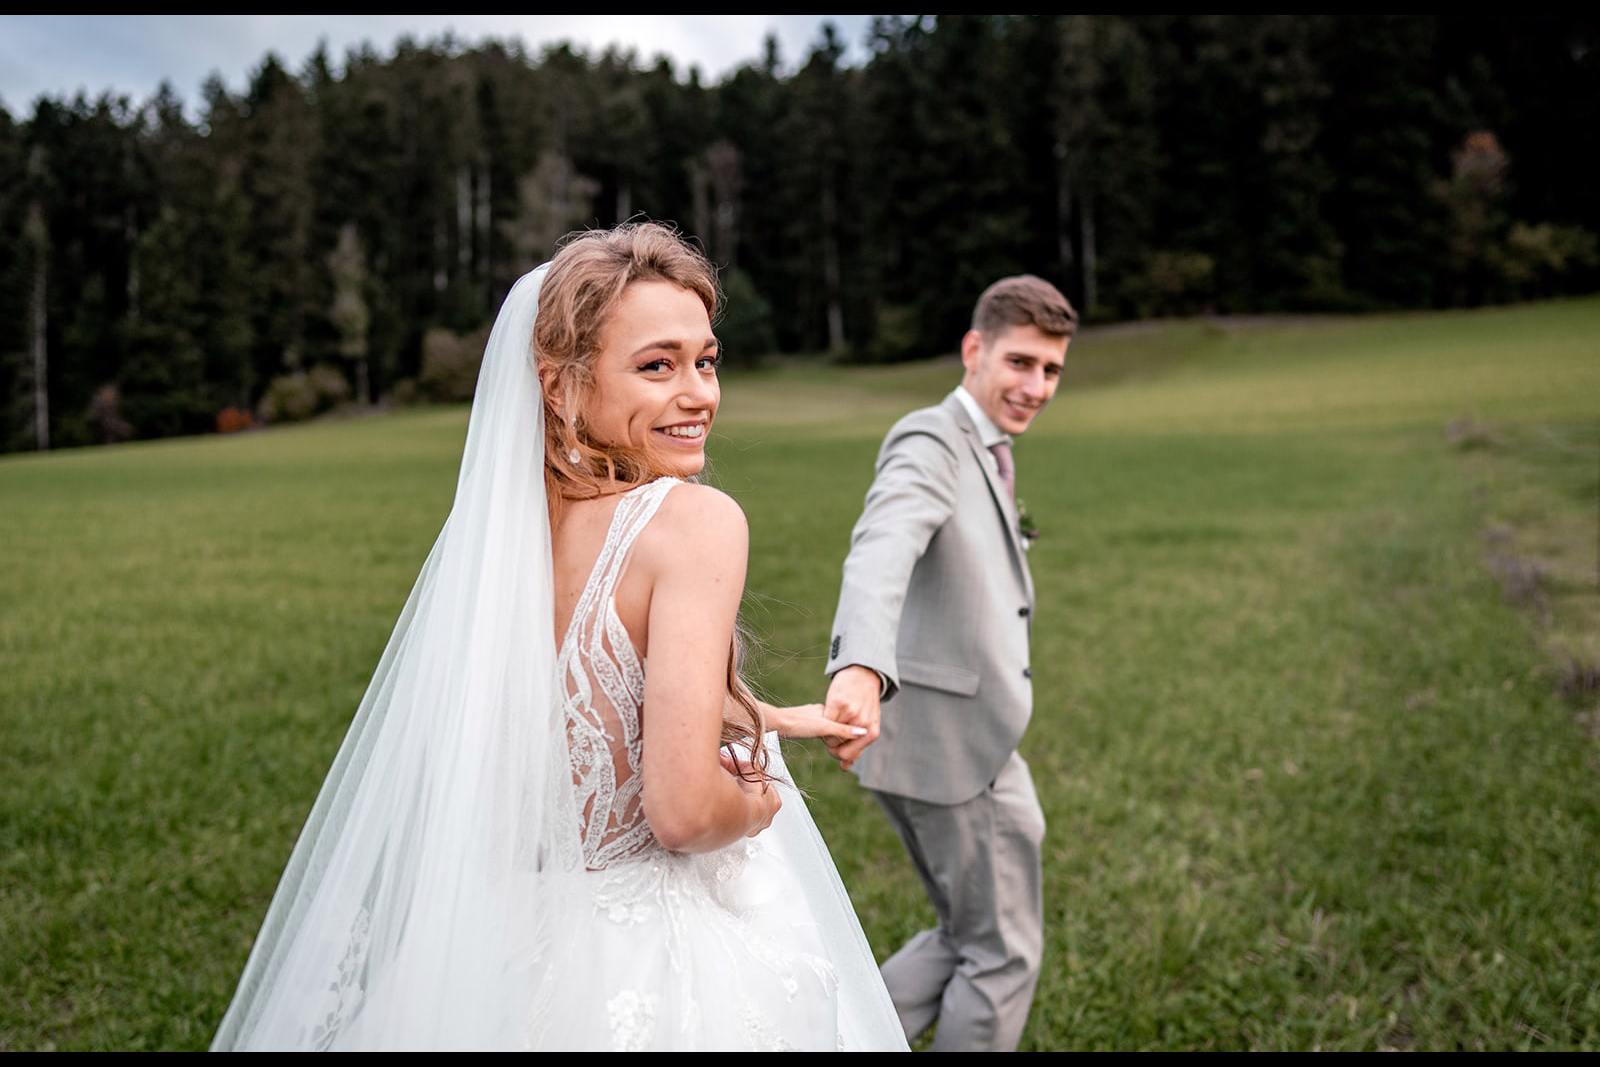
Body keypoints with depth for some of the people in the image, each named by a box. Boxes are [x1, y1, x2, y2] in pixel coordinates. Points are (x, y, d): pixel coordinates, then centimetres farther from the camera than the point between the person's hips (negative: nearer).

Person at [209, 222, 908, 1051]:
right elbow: (684, 811, -28)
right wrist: (764, 799, -7)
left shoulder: (511, 523, 0)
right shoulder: (695, 519, -21)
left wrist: (773, 719, 24)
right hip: (672, 963, -6)